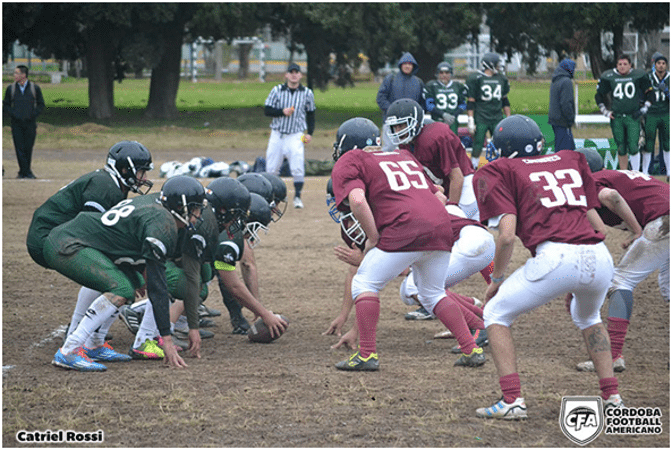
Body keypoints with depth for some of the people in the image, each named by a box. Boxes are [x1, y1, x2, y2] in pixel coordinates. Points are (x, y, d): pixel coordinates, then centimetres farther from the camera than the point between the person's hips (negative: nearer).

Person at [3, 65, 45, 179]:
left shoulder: (35, 88, 3)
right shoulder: (11, 88, 6)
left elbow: (41, 104, 10)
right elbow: (5, 105, 11)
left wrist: (33, 115, -5)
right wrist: (12, 114, -6)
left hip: (30, 123, -1)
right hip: (16, 124, 1)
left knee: (28, 148, 0)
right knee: (19, 148, -7)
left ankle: (24, 171, 12)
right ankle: (26, 171, -5)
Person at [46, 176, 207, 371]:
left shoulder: (153, 206, 16)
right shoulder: (163, 225, -14)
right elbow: (157, 285, -16)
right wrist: (166, 340, -15)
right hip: (67, 248, -11)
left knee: (133, 280, 17)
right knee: (122, 290, -22)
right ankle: (68, 352, -21)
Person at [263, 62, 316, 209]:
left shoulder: (307, 93, 3)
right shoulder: (277, 91, 2)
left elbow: (311, 114, 11)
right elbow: (267, 110, -1)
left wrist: (310, 133, 0)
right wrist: (282, 112, -17)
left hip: (296, 136, -1)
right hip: (277, 135, 1)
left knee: (298, 167, -13)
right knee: (271, 168, 4)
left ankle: (297, 197, -2)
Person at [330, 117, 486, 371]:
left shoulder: (348, 164, 10)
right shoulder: (404, 157, 32)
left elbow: (357, 201, -10)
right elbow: (440, 198, 28)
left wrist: (373, 238, 0)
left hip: (405, 229, -7)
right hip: (442, 227, 7)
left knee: (364, 284, 8)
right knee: (433, 294, 23)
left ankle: (367, 355, 0)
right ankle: (472, 350, 15)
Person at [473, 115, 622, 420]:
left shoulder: (501, 172, 12)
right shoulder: (570, 161, 27)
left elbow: (507, 234, -1)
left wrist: (497, 279, 15)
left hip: (556, 257, -5)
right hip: (600, 257, 5)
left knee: (496, 314, 16)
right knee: (587, 316, 36)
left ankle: (512, 401, 4)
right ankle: (612, 397, 27)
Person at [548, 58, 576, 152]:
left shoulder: (555, 81, 15)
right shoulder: (566, 82, -16)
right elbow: (566, 103, -22)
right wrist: (570, 120, -14)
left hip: (554, 119, 10)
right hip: (562, 122, -10)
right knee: (564, 147, -7)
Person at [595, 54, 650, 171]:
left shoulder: (638, 76, 0)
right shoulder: (609, 77, 2)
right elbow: (599, 96, 15)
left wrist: (644, 109, 4)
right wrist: (606, 112, 7)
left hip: (633, 117, -1)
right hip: (616, 118, 1)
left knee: (633, 148, -11)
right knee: (621, 150, 4)